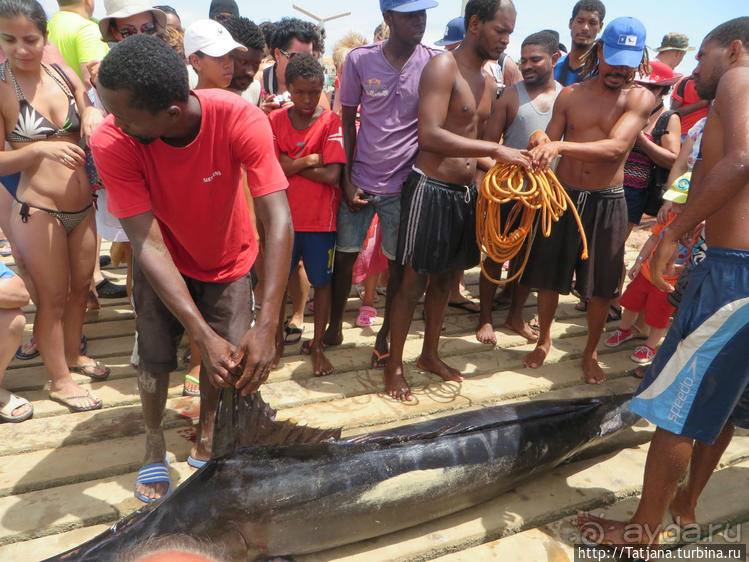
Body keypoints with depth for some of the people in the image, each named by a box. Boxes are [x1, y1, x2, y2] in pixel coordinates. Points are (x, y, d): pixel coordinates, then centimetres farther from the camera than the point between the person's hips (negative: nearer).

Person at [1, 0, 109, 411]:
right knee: (53, 296, 5)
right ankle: (60, 379, 22)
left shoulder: (65, 76, 4)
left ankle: (73, 355, 39)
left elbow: (87, 135, 16)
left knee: (81, 285, 17)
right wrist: (39, 149, -26)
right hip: (38, 211, -5)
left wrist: (94, 114, -5)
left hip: (83, 206, 5)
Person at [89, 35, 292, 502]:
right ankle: (155, 445, 25)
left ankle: (206, 439, 25)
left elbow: (279, 221, -40)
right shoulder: (113, 142, -31)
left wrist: (267, 326, -48)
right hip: (164, 262, 0)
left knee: (234, 361, -4)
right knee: (155, 355, -5)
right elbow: (149, 244, -32)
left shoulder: (239, 119, -34)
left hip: (228, 261, 0)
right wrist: (205, 335, -40)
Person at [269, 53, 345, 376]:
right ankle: (277, 338, 35)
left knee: (321, 280, 8)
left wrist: (290, 164, -10)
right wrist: (308, 160, -13)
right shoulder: (275, 121, 2)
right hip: (284, 217, 2)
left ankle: (316, 345, 25)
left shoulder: (331, 123, -6)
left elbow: (332, 174, -16)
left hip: (321, 219, -2)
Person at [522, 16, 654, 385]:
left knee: (601, 287, 7)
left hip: (606, 202, -1)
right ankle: (543, 340, 33)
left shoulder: (640, 98, -5)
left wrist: (560, 145, -34)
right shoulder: (570, 95, 4)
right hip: (562, 195, 2)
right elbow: (549, 143, 3)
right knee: (548, 276, 10)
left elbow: (616, 147, -21)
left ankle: (590, 353, 29)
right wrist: (541, 143, -22)